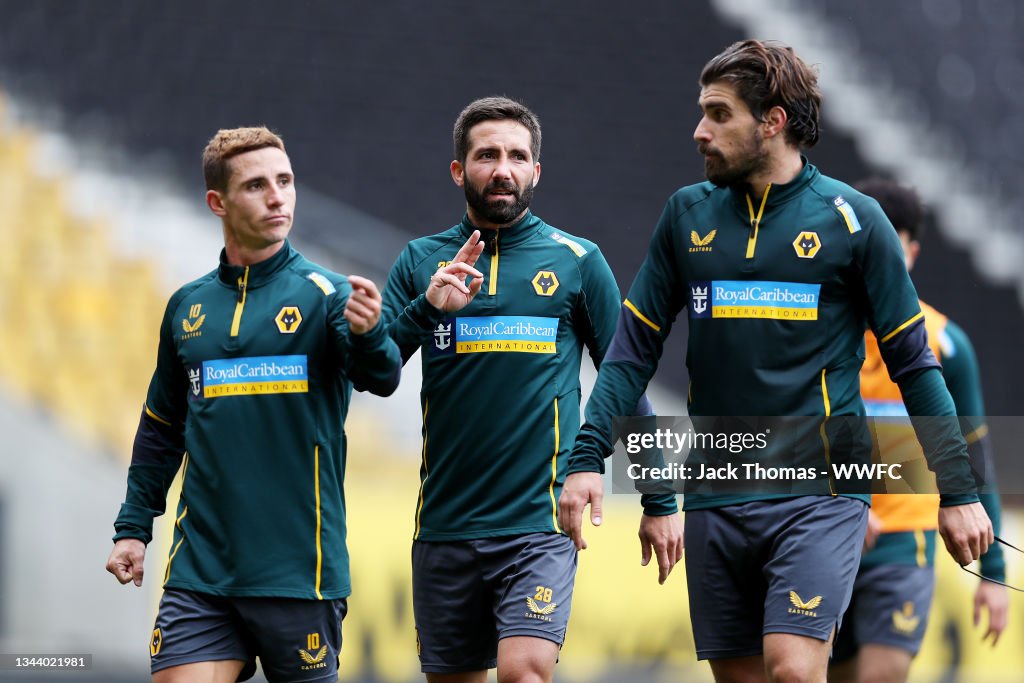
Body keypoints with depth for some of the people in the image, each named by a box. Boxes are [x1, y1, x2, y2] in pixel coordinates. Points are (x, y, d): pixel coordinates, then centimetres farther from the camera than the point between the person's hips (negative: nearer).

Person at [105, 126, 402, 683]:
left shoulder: (326, 293, -2)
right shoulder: (188, 306, 11)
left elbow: (381, 378, -19)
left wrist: (367, 334, -41)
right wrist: (133, 527, 15)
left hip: (299, 569, -3)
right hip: (199, 570, 3)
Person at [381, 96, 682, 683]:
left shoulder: (577, 261, 4)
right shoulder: (421, 261, 9)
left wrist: (660, 502, 6)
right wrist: (427, 307, -16)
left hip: (539, 522, -3)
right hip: (445, 521, 3)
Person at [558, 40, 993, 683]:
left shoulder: (850, 218, -1)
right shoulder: (687, 215, 9)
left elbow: (913, 360, 2)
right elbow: (635, 347, 9)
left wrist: (959, 490, -1)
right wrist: (587, 458, -3)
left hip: (820, 492, -4)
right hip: (715, 501, 4)